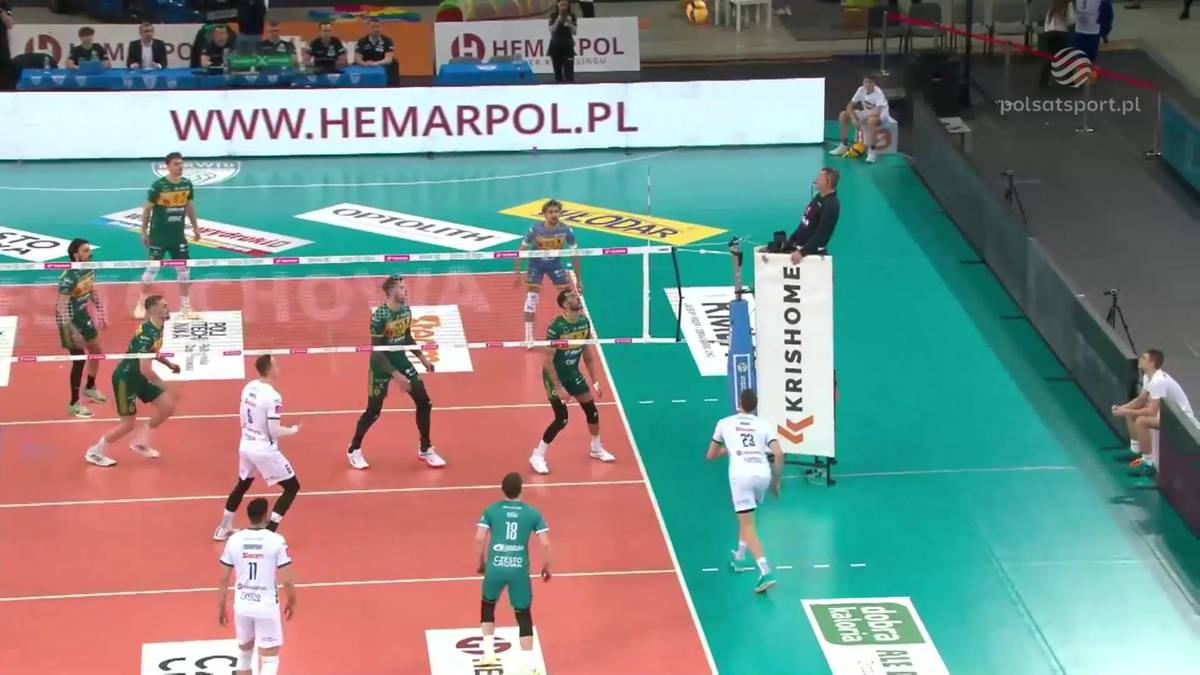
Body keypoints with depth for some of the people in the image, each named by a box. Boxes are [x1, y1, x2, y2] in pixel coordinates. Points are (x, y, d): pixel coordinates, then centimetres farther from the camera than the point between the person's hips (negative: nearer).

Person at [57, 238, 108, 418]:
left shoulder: (89, 269, -4)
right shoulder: (68, 277, -29)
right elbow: (62, 306, -29)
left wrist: (100, 311, 18)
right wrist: (71, 332, -31)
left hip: (83, 314, 9)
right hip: (69, 318, -9)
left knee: (96, 351, 20)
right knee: (79, 359, -6)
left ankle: (90, 388, 44)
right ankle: (74, 404, 6)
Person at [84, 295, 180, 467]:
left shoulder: (158, 328, 1)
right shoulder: (147, 333, -28)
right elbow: (145, 369, -32)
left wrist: (170, 365, 11)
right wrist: (164, 386, -24)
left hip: (139, 376, 9)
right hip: (125, 377, -9)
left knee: (168, 407, 5)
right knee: (128, 423, -3)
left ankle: (140, 441, 21)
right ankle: (94, 452, 15)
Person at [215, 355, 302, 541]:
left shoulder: (248, 387, 1)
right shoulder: (272, 396, -22)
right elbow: (274, 432, -19)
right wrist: (293, 430, -3)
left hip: (246, 445, 8)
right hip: (264, 450, -8)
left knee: (242, 485, 29)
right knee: (292, 487, 5)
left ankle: (223, 529, 37)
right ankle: (268, 533, -2)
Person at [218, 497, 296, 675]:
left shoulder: (234, 540, -3)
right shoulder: (276, 541, -12)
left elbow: (223, 580, 2)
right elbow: (286, 581, -10)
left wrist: (221, 607, 14)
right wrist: (292, 602, 8)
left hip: (242, 605, 4)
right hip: (267, 606, -4)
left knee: (244, 652, 23)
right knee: (270, 659, 4)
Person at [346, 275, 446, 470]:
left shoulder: (406, 310, -4)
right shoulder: (379, 316, -26)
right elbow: (376, 351, -24)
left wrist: (422, 357, 12)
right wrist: (395, 375, -29)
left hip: (401, 359, 7)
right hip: (382, 364, -6)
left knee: (424, 402, 2)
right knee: (373, 411, 2)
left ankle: (425, 449, 17)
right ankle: (354, 449, 25)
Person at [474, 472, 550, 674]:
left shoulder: (491, 510, 3)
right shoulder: (532, 513, 3)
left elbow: (479, 539, -5)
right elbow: (545, 544, -1)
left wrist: (481, 563, 11)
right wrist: (546, 567, 14)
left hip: (495, 567, 0)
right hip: (519, 570, 0)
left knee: (487, 607, 26)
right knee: (523, 615, 10)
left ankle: (489, 654, 24)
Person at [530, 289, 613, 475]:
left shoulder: (584, 322, -5)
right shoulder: (556, 327, -27)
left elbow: (587, 353, 7)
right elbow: (548, 361, -24)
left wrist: (594, 380, 8)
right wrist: (559, 388, -24)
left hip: (573, 373, 7)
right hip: (555, 376, -7)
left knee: (592, 410, 10)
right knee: (561, 419, -12)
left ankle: (597, 449, 33)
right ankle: (538, 456, 3)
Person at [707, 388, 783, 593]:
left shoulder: (725, 424, 15)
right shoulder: (764, 425, 14)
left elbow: (711, 455, 25)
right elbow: (778, 454, 0)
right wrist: (777, 480, 12)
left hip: (740, 474, -3)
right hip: (763, 474, 3)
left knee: (747, 526, -6)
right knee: (746, 517, 32)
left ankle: (765, 571, -23)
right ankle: (739, 558, 43)